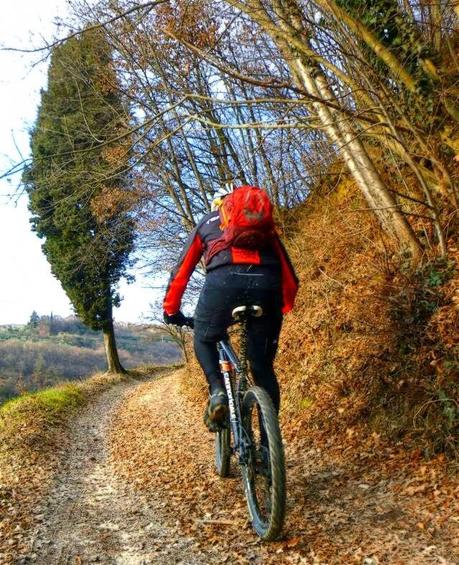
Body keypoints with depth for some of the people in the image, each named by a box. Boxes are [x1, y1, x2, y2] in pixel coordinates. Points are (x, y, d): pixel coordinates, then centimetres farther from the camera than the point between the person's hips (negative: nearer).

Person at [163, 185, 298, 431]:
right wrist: (285, 305, 38)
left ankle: (217, 391, 2)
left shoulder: (206, 222, 32)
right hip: (267, 282, 2)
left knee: (204, 339, 25)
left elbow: (182, 270, 29)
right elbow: (286, 267, 30)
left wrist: (171, 309, 37)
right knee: (263, 366, 15)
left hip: (225, 279, -2)